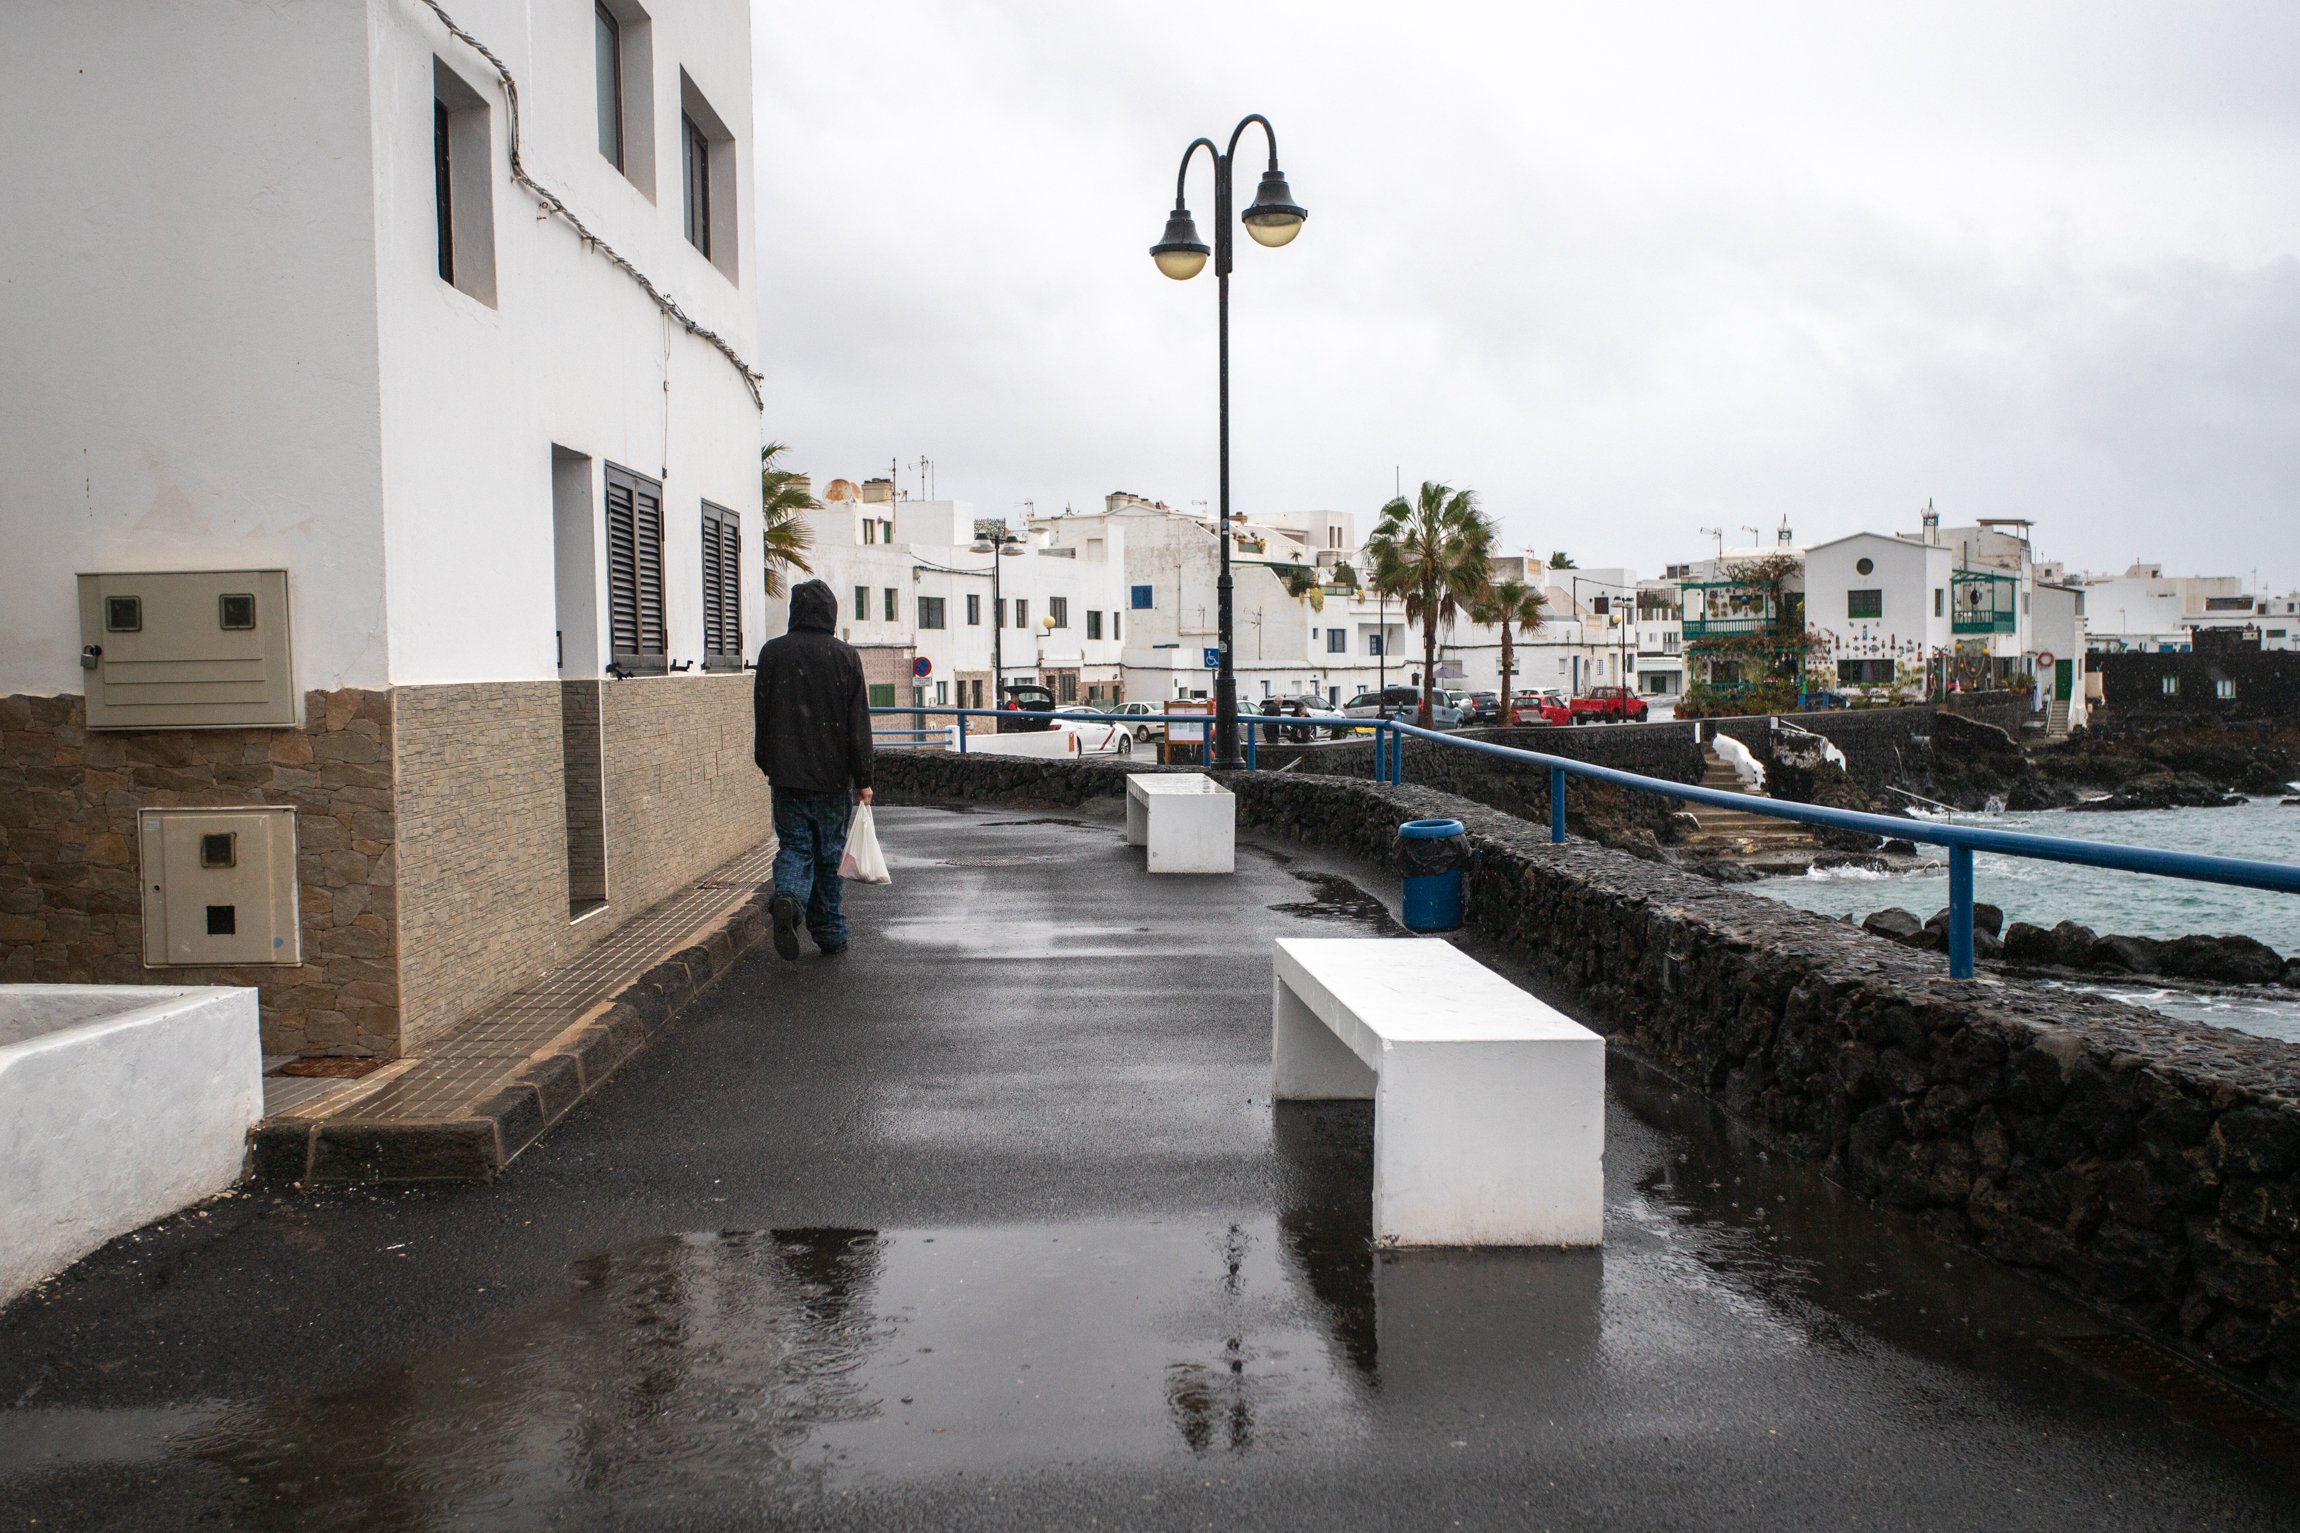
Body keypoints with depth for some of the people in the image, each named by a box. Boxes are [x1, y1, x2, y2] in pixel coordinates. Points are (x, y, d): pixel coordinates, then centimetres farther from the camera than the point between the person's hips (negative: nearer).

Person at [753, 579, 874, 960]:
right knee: (829, 853, 9)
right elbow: (858, 722, -5)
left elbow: (762, 714, 6)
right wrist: (863, 779, -1)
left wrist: (766, 764, 17)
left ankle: (788, 898, -23)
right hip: (832, 773, -1)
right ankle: (830, 934, 16)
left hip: (787, 772, 1)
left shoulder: (772, 652, 0)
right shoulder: (845, 656, -4)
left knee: (794, 846, 7)